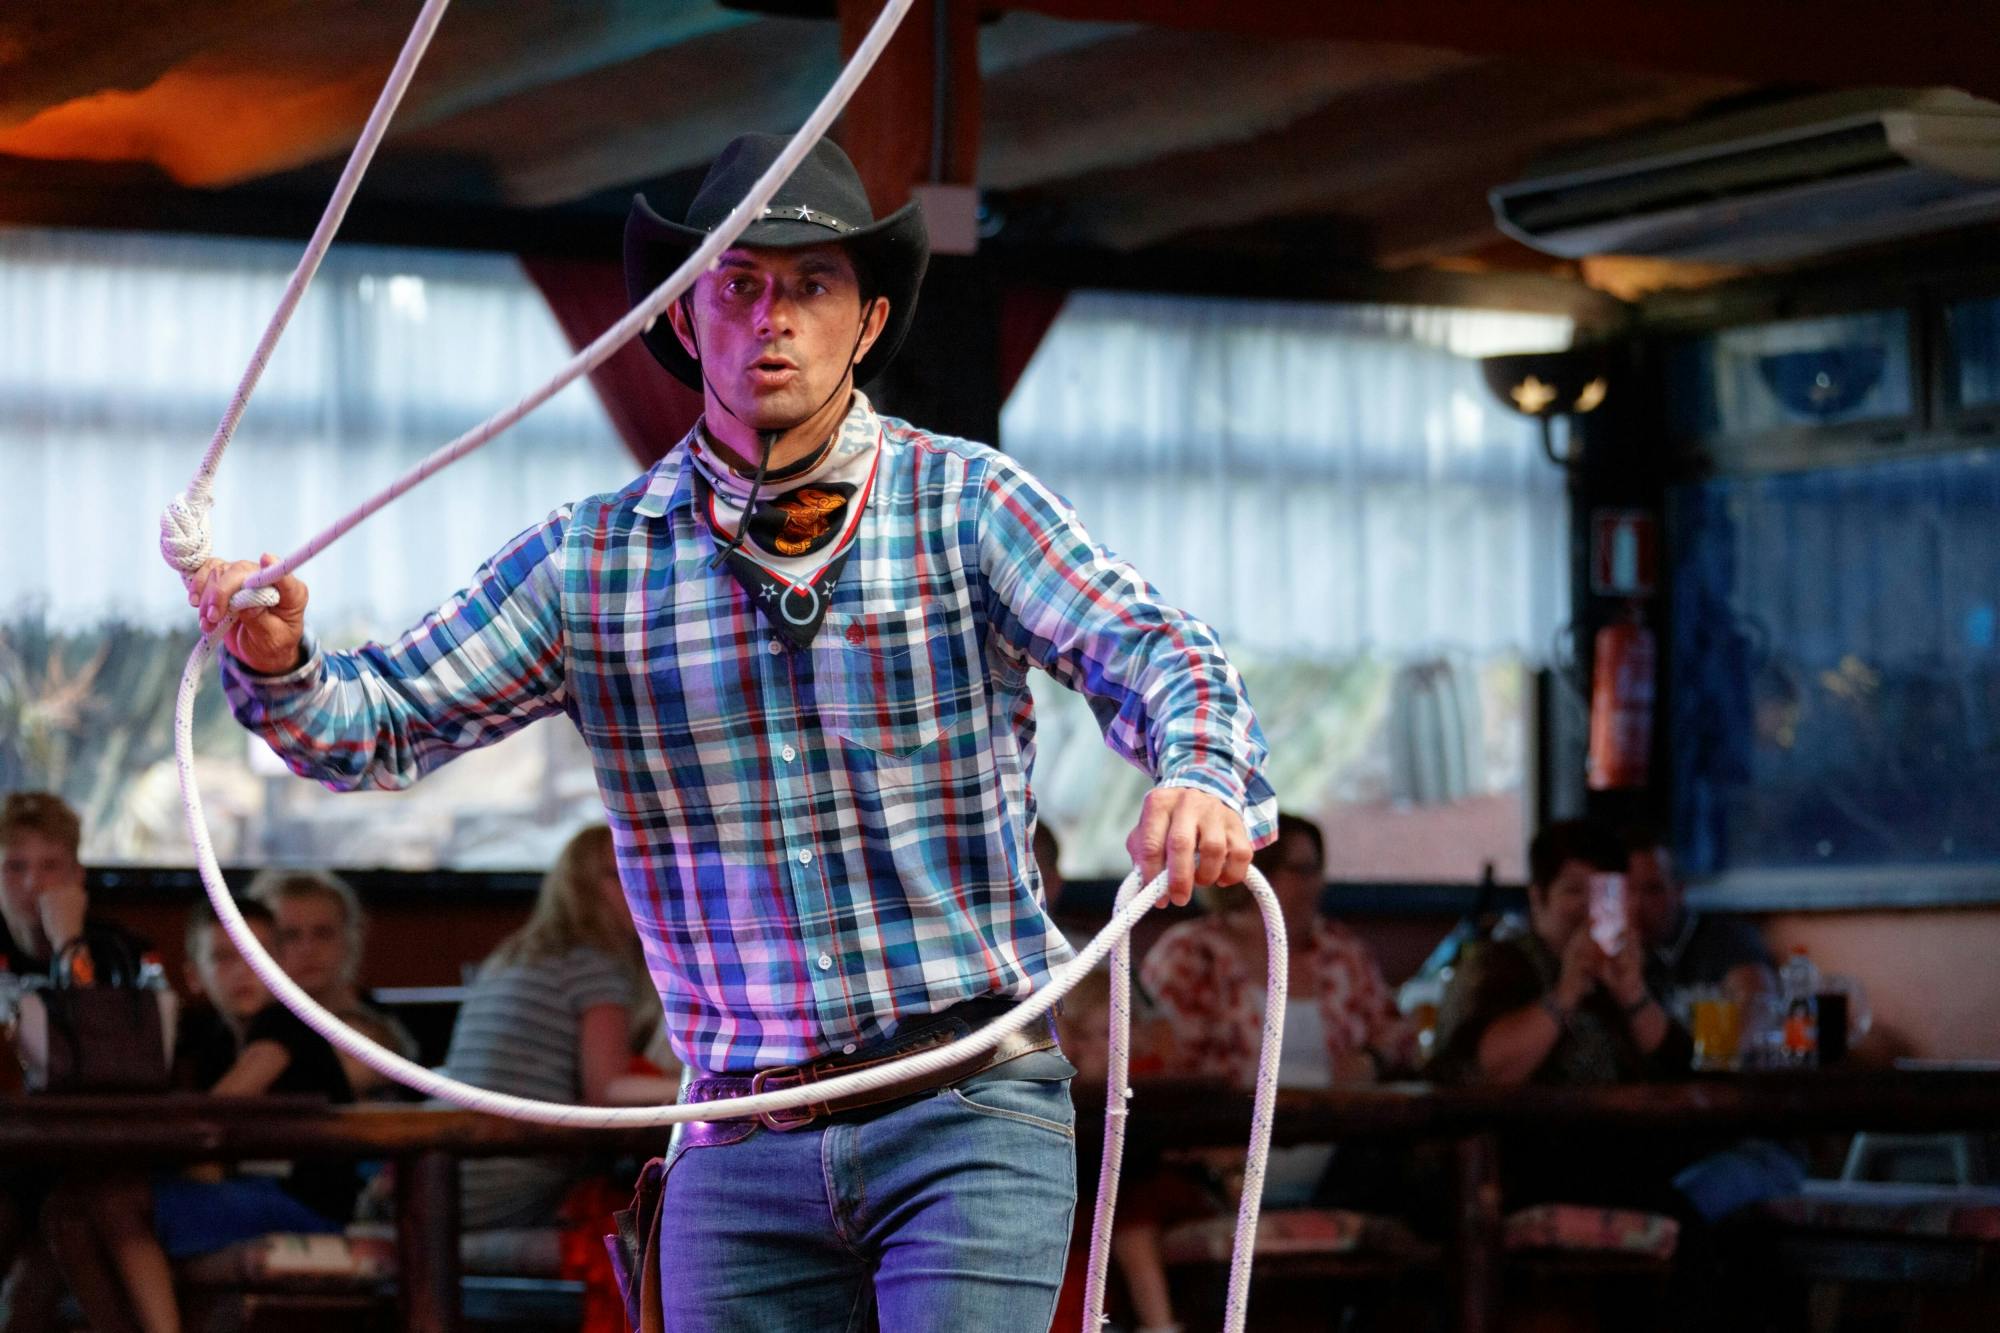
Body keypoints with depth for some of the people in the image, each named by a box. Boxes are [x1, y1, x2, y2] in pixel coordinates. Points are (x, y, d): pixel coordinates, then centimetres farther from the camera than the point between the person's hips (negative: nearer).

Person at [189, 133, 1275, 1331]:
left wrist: (1202, 777, -34)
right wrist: (276, 660, -16)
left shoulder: (967, 507, 1)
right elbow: (379, 723, 7)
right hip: (741, 1144, 3)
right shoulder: (591, 564, 7)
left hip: (967, 1110, -3)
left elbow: (1152, 655, -11)